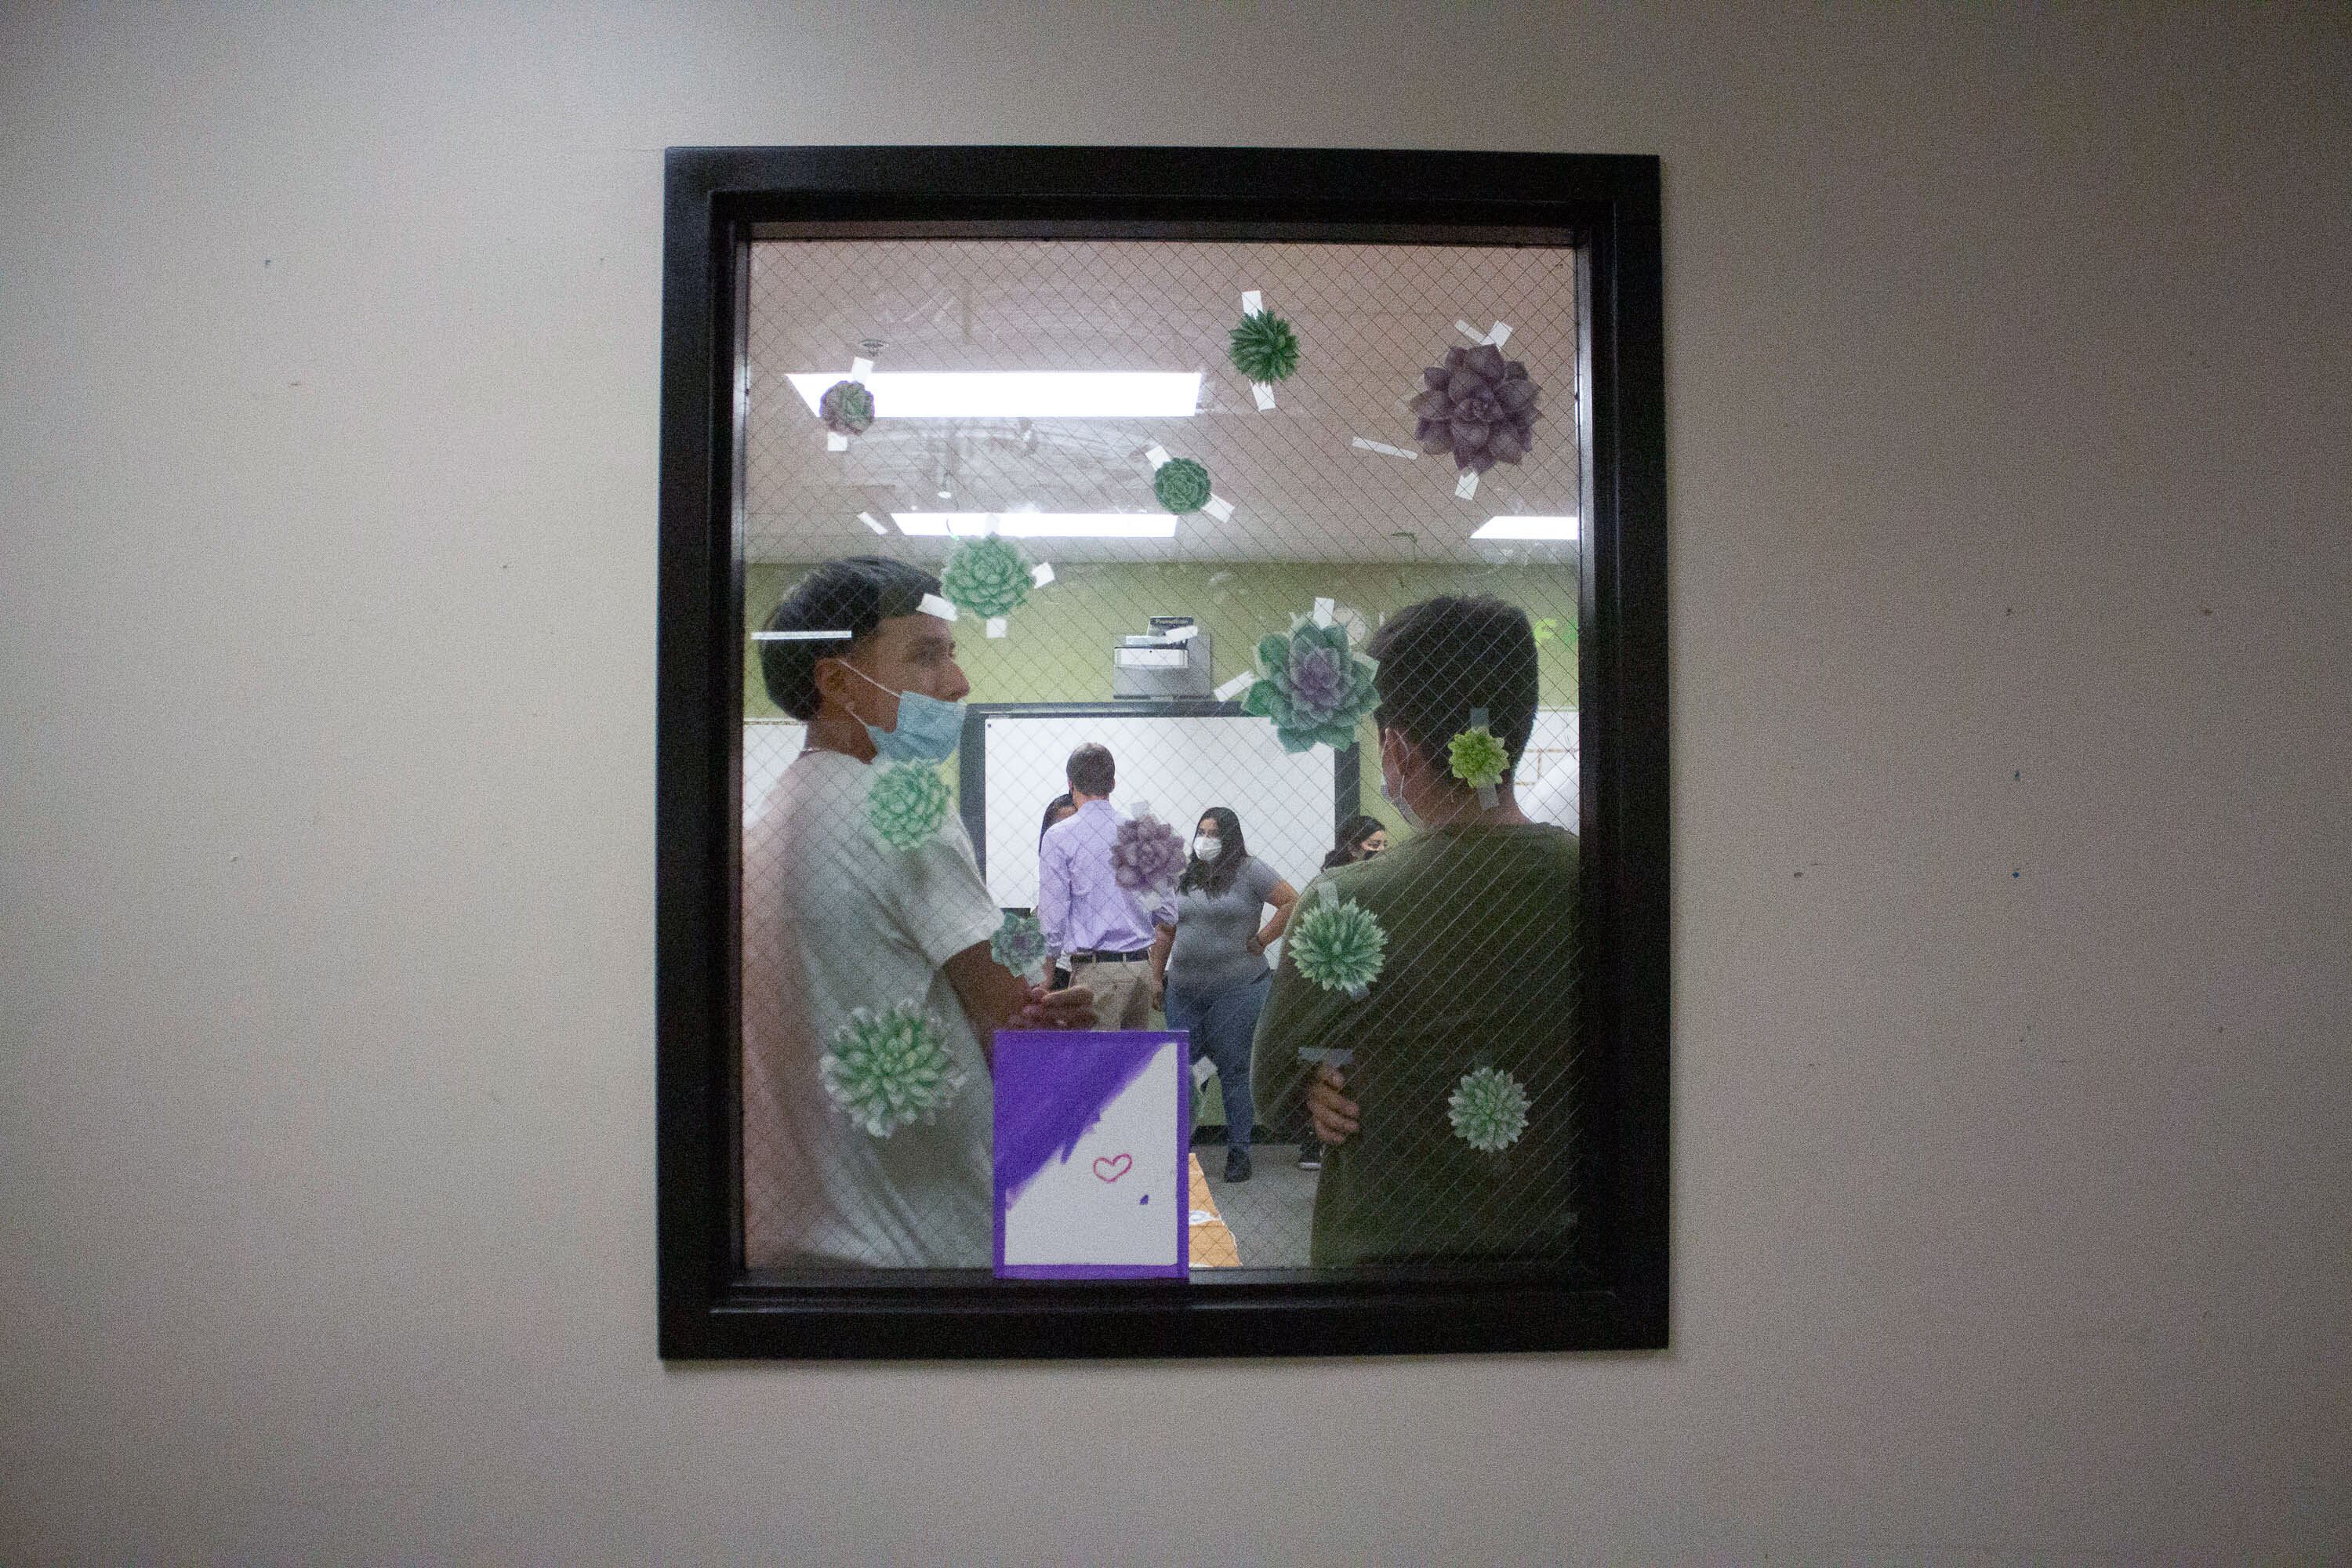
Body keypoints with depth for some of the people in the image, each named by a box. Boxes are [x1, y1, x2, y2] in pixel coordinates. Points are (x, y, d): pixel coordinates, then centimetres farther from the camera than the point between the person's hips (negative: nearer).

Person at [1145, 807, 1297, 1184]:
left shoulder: (1249, 871, -3)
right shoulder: (1182, 876, 11)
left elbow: (1292, 902, -8)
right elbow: (1164, 931, 14)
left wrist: (1261, 940, -8)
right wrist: (1156, 977, 9)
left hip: (1236, 990, -5)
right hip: (1183, 990, 5)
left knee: (1235, 1070, 2)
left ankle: (1239, 1152, 10)